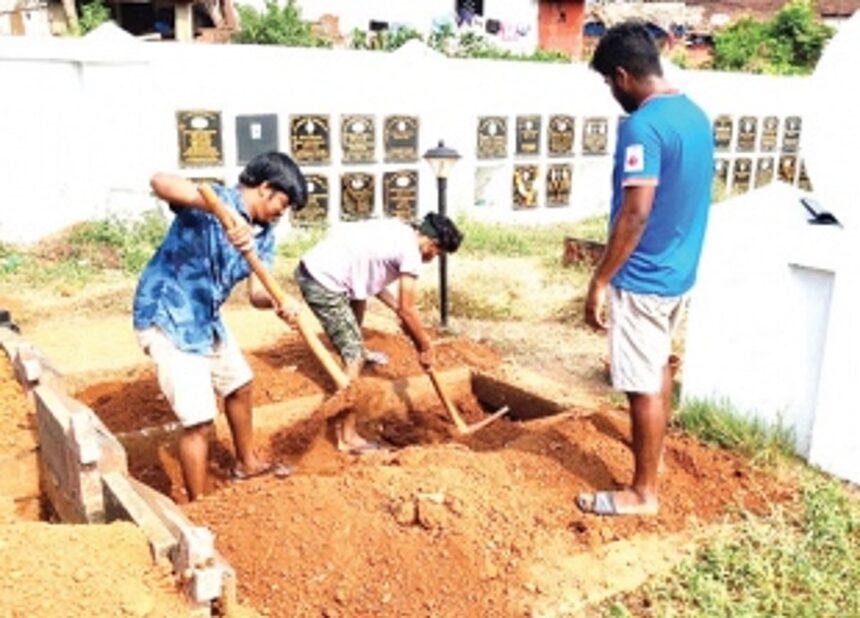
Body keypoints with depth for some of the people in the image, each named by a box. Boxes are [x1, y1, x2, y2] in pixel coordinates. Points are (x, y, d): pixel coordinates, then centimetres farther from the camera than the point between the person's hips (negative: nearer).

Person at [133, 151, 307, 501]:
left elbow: (256, 292, -4)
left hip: (207, 319, 9)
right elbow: (160, 182, -42)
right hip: (167, 319, -9)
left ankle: (247, 463, 48)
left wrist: (281, 303, -28)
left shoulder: (264, 234, 2)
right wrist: (223, 211, -55)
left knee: (238, 385, 25)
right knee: (199, 420, -9)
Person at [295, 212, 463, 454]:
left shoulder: (397, 231, 16)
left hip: (312, 267, 10)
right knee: (353, 357, -6)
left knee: (360, 295, 37)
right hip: (323, 282, -10)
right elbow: (407, 310, -6)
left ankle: (359, 351, 61)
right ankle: (347, 436, -4)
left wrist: (398, 309, 21)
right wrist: (426, 347, 7)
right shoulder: (411, 252, -10)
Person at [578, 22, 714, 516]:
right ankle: (655, 454, 40)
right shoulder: (696, 115, 8)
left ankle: (644, 492, 13)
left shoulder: (643, 126, -22)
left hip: (644, 279, -9)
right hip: (680, 271, 10)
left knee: (644, 383, 1)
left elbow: (635, 213, -26)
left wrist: (601, 280, -19)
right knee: (659, 366, 23)